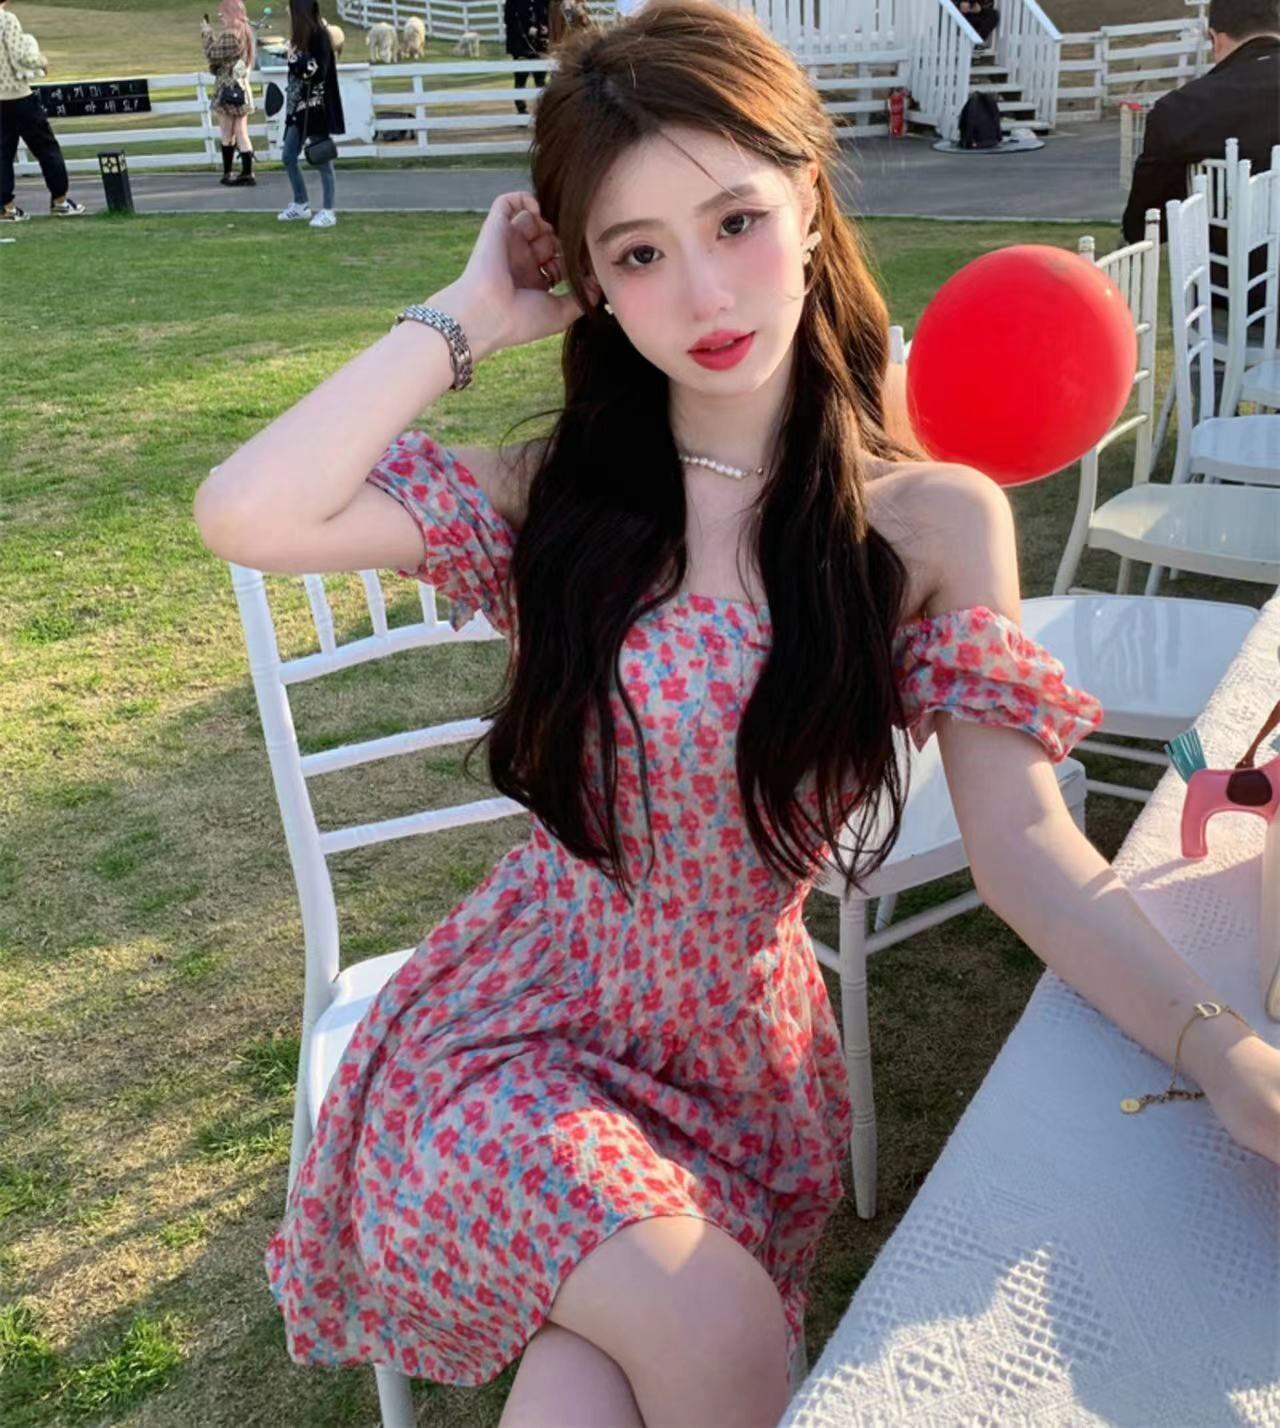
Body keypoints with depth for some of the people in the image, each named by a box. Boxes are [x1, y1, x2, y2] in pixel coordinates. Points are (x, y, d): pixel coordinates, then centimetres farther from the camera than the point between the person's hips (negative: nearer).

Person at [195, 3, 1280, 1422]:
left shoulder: (935, 522, -7)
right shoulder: (560, 491, -5)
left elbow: (1026, 846, -13)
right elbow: (247, 515, -18)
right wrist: (467, 319, -11)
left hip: (747, 1045, 0)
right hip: (523, 1020, 0)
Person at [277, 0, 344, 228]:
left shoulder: (319, 36, -13)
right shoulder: (301, 36, 13)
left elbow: (318, 73, -20)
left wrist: (294, 56, -18)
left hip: (317, 108, -9)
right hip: (299, 107, 9)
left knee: (321, 158, -3)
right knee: (288, 156, 10)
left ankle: (327, 211, 4)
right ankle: (301, 204, 23)